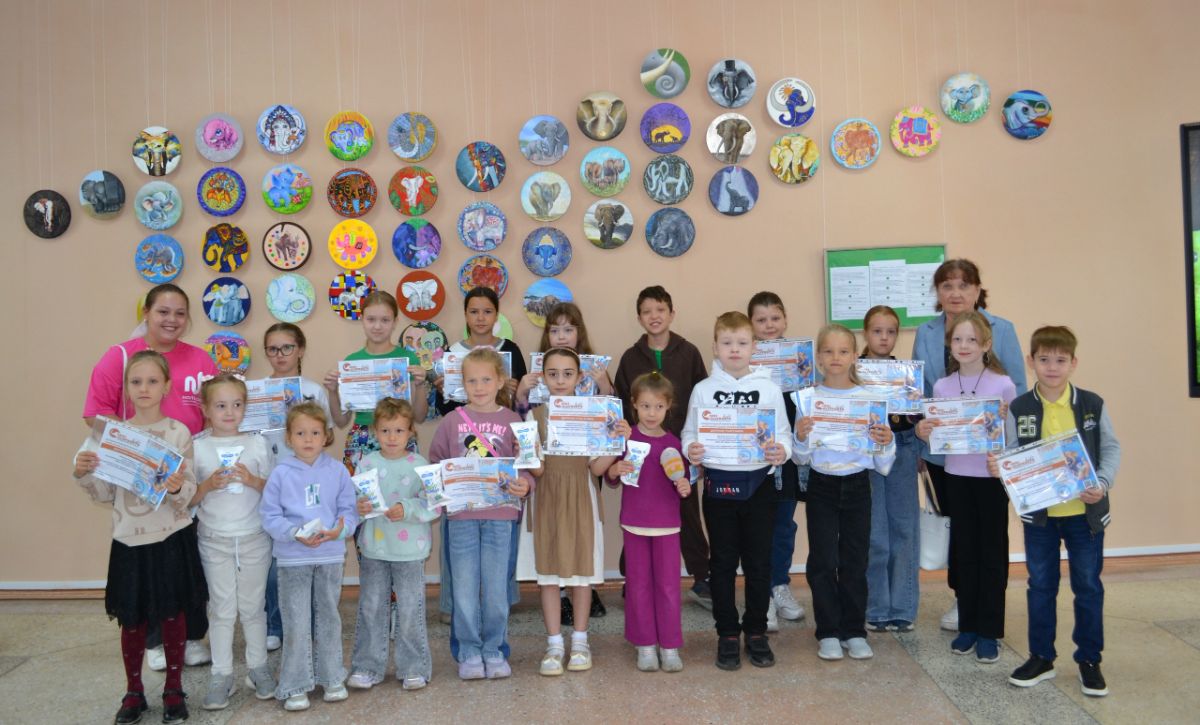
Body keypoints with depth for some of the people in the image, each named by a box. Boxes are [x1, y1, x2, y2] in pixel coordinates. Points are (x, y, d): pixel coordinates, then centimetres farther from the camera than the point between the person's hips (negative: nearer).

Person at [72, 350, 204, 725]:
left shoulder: (179, 432, -6)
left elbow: (189, 493, -8)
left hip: (171, 538, -2)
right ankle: (134, 692, 28)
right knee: (132, 620, 10)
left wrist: (177, 489, -29)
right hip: (129, 540, 2)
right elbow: (106, 493, 6)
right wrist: (83, 474, -12)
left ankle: (174, 689, 24)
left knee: (174, 616, 8)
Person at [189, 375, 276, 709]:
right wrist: (208, 485, -18)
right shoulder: (196, 447, -2)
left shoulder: (257, 443, 0)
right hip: (215, 540, 0)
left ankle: (258, 668, 23)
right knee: (221, 609, 6)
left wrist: (253, 480, -16)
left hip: (254, 538, 1)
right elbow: (188, 499, 0)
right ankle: (222, 675, 16)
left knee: (253, 607, 10)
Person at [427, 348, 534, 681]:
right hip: (461, 516, 1)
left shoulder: (512, 421, 1)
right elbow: (435, 462, 9)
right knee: (464, 588, 7)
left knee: (497, 588, 7)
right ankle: (469, 652, 21)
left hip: (501, 515, 0)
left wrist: (524, 485, -21)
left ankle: (494, 650, 23)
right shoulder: (452, 421, 4)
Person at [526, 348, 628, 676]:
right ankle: (554, 644, 16)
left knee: (582, 570, 8)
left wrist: (618, 441, -17)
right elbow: (536, 470, -8)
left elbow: (596, 467, -4)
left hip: (581, 500, 0)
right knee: (548, 573, 4)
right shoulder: (535, 415, -2)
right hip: (548, 499, 0)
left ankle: (579, 641, 23)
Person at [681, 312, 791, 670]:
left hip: (759, 482, 0)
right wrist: (691, 451, -16)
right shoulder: (703, 389, 3)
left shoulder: (769, 388, 3)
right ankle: (727, 634, 19)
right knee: (723, 563, 7)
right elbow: (690, 433, 5)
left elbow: (784, 434, 4)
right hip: (719, 483, 0)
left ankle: (756, 632, 23)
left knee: (758, 562, 9)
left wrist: (781, 450, -18)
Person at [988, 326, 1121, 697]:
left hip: (1085, 511, 0)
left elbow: (1111, 448, 0)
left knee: (1088, 586, 9)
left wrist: (1103, 483, -15)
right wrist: (998, 468, -21)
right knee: (1040, 585, 12)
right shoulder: (1018, 409, -5)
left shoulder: (1092, 404, -5)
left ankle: (1089, 659, 25)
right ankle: (1041, 657, 26)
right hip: (1038, 512, 1)